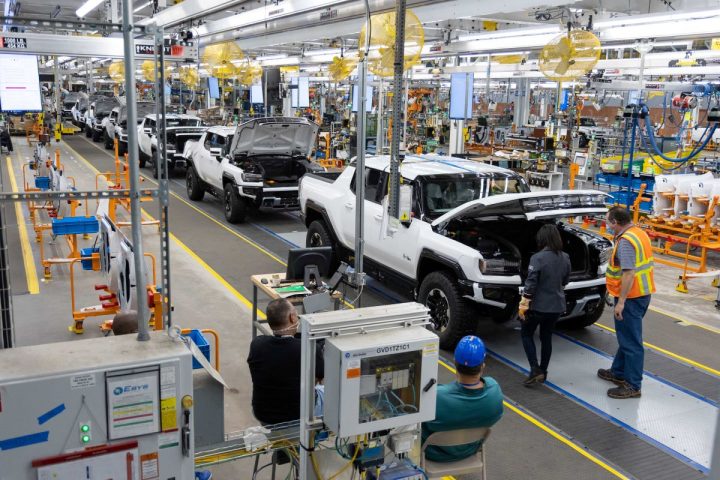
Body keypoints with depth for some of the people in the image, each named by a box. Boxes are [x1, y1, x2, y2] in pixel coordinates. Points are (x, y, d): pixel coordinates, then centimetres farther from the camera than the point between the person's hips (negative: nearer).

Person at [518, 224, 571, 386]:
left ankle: (535, 370, 2)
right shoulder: (565, 258, 0)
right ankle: (543, 372, 25)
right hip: (557, 305, 6)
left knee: (526, 334, 13)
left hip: (539, 305, -5)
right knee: (546, 337, 19)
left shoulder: (538, 258, -20)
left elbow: (530, 284, -20)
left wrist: (523, 305, -13)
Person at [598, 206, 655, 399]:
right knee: (626, 337, 22)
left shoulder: (625, 241, -21)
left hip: (631, 296, -10)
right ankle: (618, 372, 35)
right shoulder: (639, 233, 9)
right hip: (642, 293, 10)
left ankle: (633, 385, 5)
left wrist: (621, 302, -24)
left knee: (631, 341, -2)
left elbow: (628, 274, -26)